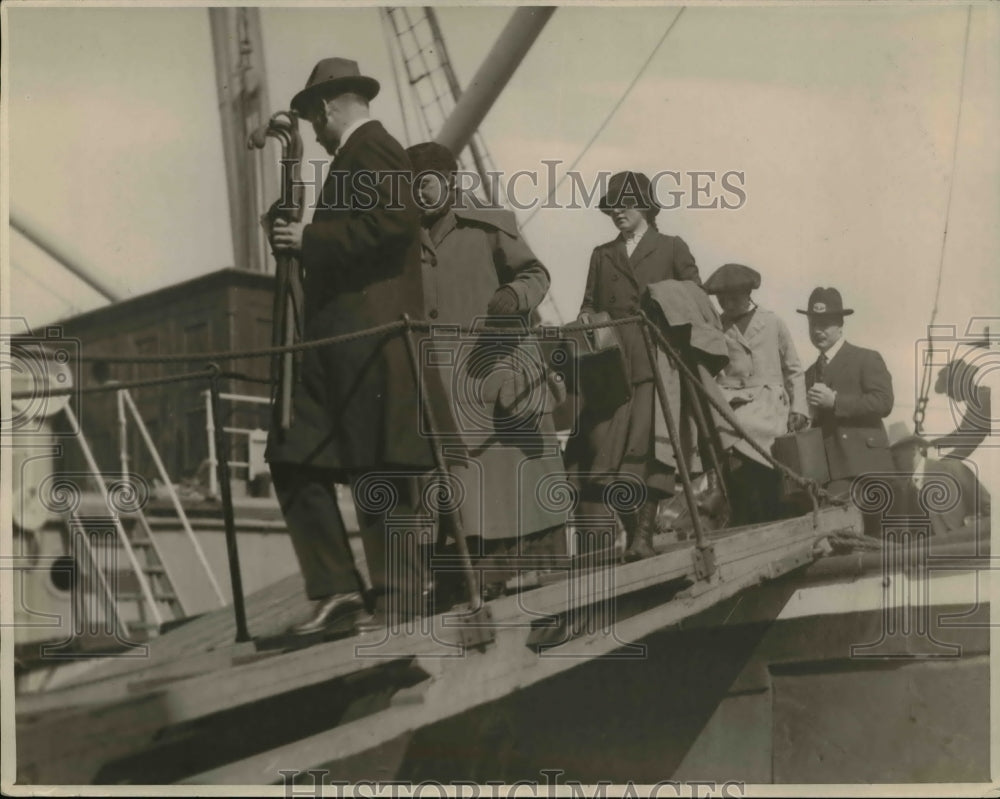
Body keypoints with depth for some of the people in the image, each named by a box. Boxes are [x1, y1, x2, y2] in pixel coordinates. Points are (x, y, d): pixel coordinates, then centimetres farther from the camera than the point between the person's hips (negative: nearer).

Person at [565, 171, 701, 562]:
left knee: (645, 446, -11)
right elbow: (589, 306, 19)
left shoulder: (672, 248, 14)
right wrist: (585, 323, 0)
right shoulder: (601, 255, 23)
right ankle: (631, 528, 0)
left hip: (655, 361, -3)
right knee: (605, 444, -9)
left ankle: (644, 535, -9)